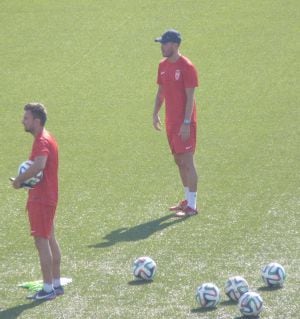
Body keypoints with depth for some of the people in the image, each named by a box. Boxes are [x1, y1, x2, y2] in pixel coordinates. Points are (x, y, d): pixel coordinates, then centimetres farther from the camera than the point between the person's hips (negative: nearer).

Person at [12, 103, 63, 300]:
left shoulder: (42, 141, -18)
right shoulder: (46, 139, 14)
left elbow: (38, 166, -34)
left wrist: (20, 180, -21)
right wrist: (25, 179, 5)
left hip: (41, 199, -10)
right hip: (48, 196, 10)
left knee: (42, 240, -7)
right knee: (50, 239, 15)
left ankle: (48, 288, -5)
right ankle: (56, 284, 21)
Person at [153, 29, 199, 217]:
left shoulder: (187, 67, -14)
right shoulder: (163, 66, 10)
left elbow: (190, 97, -17)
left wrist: (186, 123, -21)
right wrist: (156, 114, 11)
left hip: (184, 123, -8)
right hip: (171, 122, 8)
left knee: (187, 161, -7)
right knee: (179, 161, 14)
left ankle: (192, 206, -4)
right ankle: (187, 200, 24)